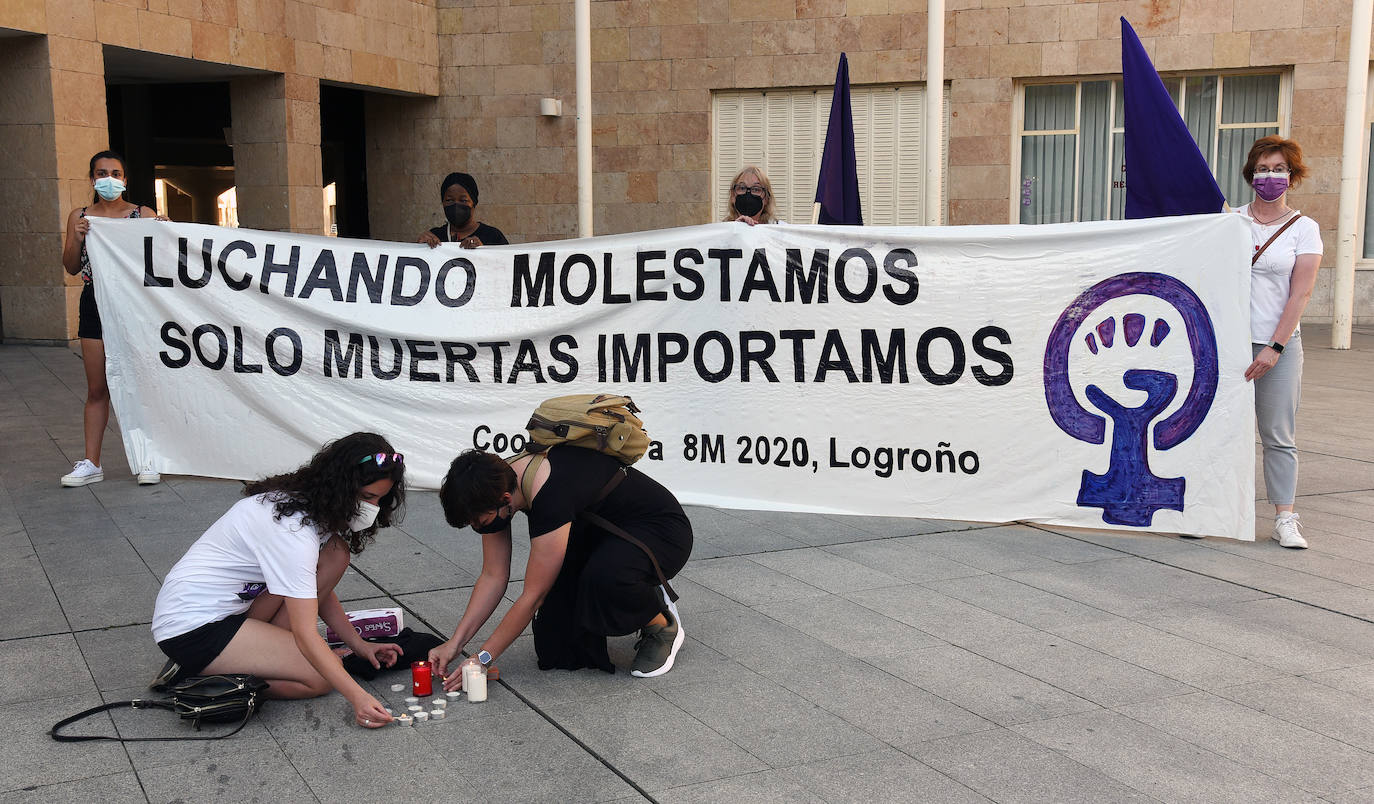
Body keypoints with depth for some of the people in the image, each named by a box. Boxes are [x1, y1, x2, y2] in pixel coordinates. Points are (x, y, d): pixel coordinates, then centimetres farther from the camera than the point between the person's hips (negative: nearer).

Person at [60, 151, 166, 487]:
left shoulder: (143, 215, 1)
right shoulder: (80, 217, 8)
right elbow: (71, 267, 6)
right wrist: (77, 239, -12)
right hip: (95, 306, 2)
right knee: (97, 388, 6)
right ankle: (91, 463, 12)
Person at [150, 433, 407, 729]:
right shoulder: (292, 528, -27)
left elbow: (320, 590, 12)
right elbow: (305, 634, -29)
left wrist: (358, 644, 2)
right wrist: (357, 696, -33)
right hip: (191, 630, -9)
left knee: (334, 554, -4)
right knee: (322, 676, -18)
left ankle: (263, 646, -1)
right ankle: (200, 674, -8)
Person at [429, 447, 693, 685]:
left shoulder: (551, 497, -37)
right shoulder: (497, 481, -13)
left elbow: (533, 596, -30)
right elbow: (493, 577, -5)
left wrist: (483, 658, -22)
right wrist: (455, 643, -10)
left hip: (661, 532, -8)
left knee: (605, 579, -41)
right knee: (556, 653, -6)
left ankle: (664, 627, -9)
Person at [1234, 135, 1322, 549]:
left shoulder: (1304, 228, 3)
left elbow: (1300, 293, -4)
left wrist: (1275, 347, -12)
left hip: (1278, 345, -1)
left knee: (1278, 436, 0)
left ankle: (1284, 519, 5)